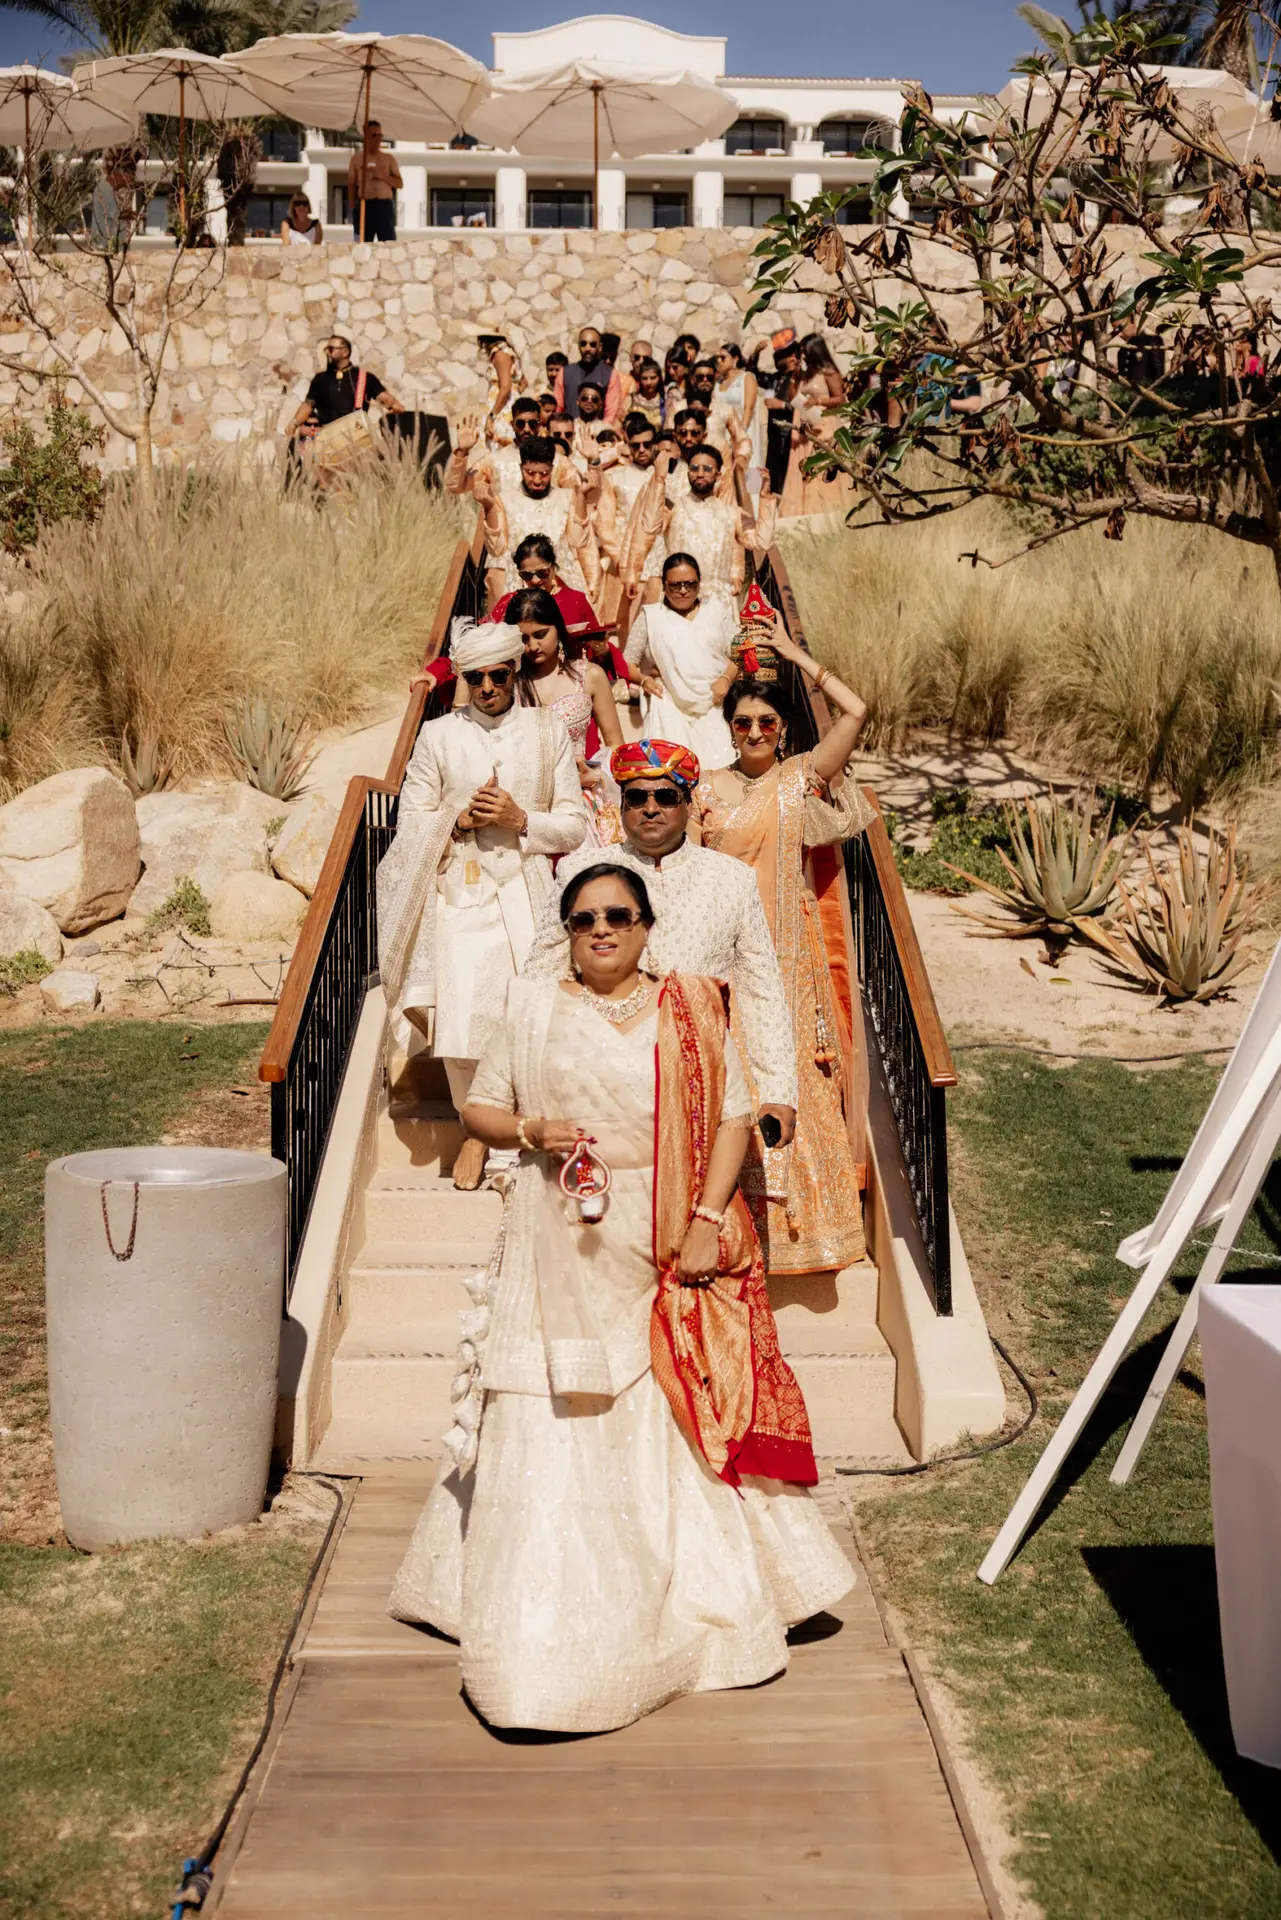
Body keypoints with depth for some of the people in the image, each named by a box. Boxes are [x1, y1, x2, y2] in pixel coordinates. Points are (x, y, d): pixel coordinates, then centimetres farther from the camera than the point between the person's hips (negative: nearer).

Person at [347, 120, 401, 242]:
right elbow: (351, 186, 8)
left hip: (385, 206, 1)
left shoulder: (389, 158, 11)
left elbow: (400, 184, 10)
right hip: (364, 205, 0)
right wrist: (353, 211, 0)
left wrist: (384, 176, -8)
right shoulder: (356, 158, 9)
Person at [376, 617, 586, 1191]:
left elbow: (574, 822, 6)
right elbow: (410, 823, 6)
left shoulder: (549, 731, 6)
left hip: (528, 892, 0)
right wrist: (460, 819, -11)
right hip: (460, 892, 0)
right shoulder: (437, 735, 5)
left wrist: (522, 820, -10)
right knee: (462, 1009, -8)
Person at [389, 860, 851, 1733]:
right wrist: (532, 1130, -11)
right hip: (561, 1244, 0)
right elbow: (481, 1108, 10)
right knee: (554, 1424, -1)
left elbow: (732, 1116, 2)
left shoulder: (690, 1010, 5)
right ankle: (550, 1606, 9)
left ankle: (694, 1594, 22)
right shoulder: (533, 1010, 6)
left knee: (673, 1417, 6)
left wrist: (709, 1218, -9)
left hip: (665, 1248, 0)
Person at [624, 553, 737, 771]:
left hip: (714, 704, 1)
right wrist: (643, 680, -8)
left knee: (718, 764, -18)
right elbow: (627, 662, 12)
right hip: (670, 706, -1)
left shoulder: (717, 610, 17)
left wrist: (726, 678, -8)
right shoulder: (651, 616, 14)